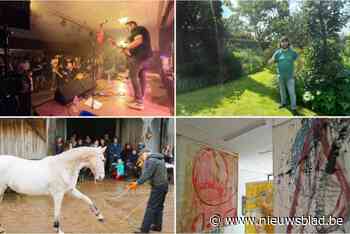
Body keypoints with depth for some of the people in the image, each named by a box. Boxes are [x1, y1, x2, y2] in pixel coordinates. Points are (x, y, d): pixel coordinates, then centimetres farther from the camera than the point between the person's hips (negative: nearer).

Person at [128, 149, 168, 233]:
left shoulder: (150, 160, -14)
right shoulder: (160, 158, 15)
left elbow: (146, 175, -20)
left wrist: (137, 183, -18)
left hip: (157, 186, -9)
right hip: (164, 184, 9)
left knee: (151, 207, -6)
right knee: (159, 206, 18)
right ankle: (157, 226, 26)